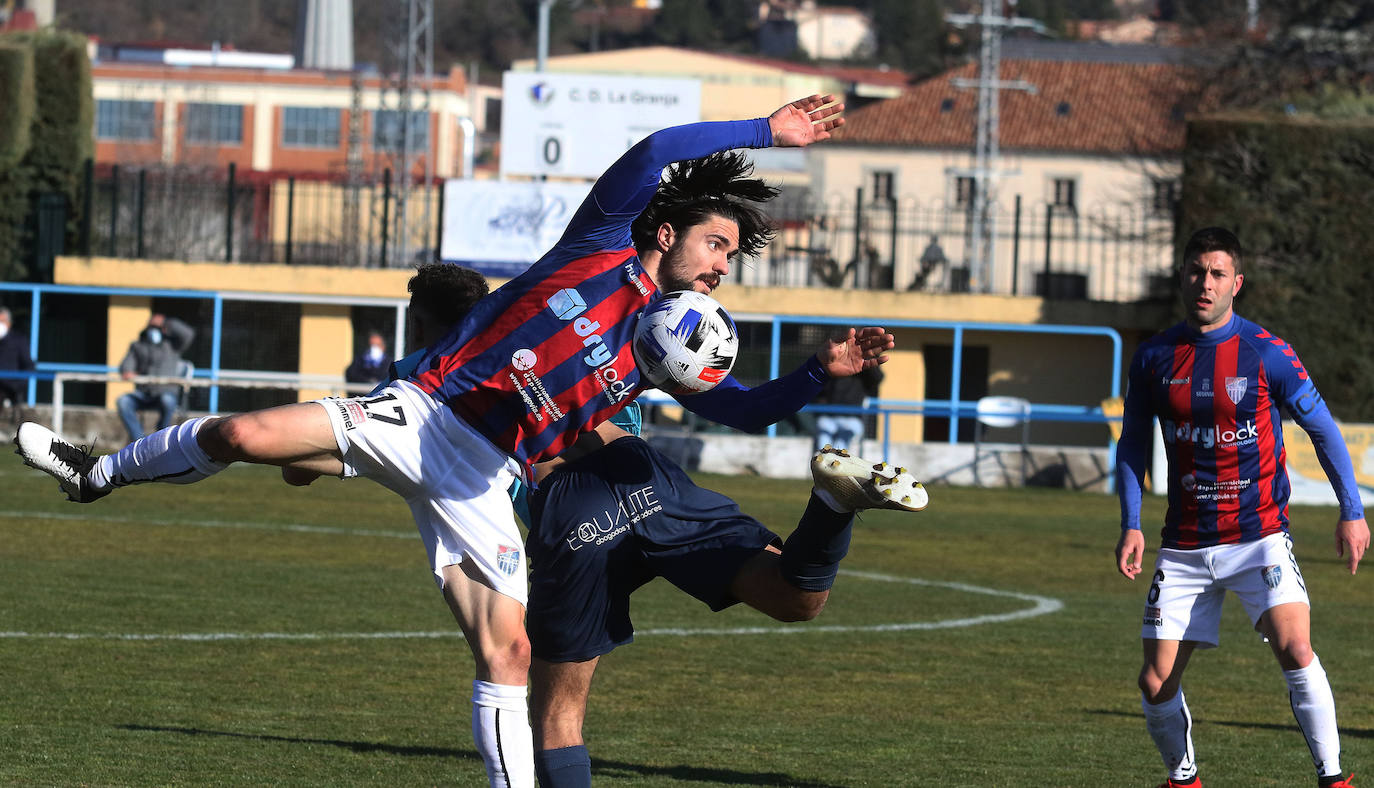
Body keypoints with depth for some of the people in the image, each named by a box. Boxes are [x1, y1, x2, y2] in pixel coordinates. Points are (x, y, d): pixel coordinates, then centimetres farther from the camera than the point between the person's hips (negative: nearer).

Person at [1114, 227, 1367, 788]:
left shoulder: (1266, 353, -7)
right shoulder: (1155, 358, 2)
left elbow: (1322, 428, 2)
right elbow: (1133, 443, 14)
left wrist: (1352, 511, -1)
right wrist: (1131, 525, 5)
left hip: (1259, 536, -3)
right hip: (1185, 547, 3)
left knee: (1295, 650, -24)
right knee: (1156, 683, -1)